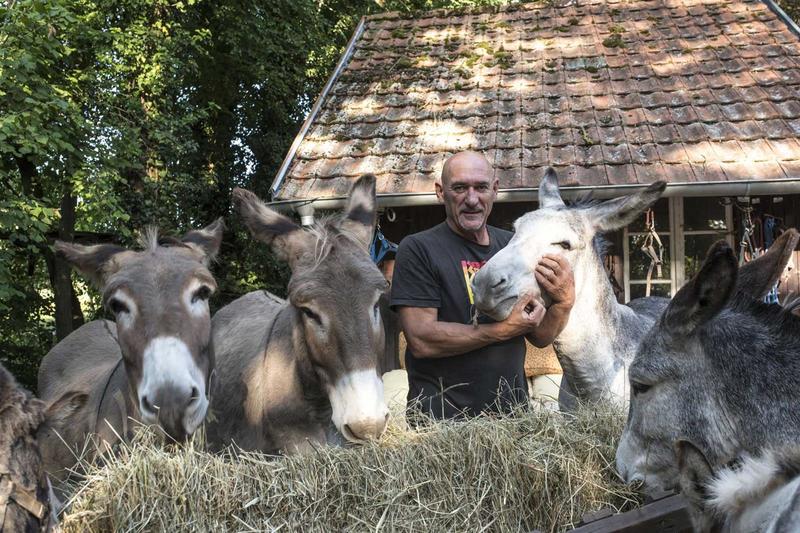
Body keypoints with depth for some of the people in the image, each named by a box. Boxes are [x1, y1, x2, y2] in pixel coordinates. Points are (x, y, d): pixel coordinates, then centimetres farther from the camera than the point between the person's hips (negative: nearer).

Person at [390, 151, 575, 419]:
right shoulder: (418, 249, -9)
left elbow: (540, 337, 7)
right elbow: (421, 340, -18)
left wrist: (564, 302, -12)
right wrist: (504, 330, -17)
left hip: (512, 411, 5)